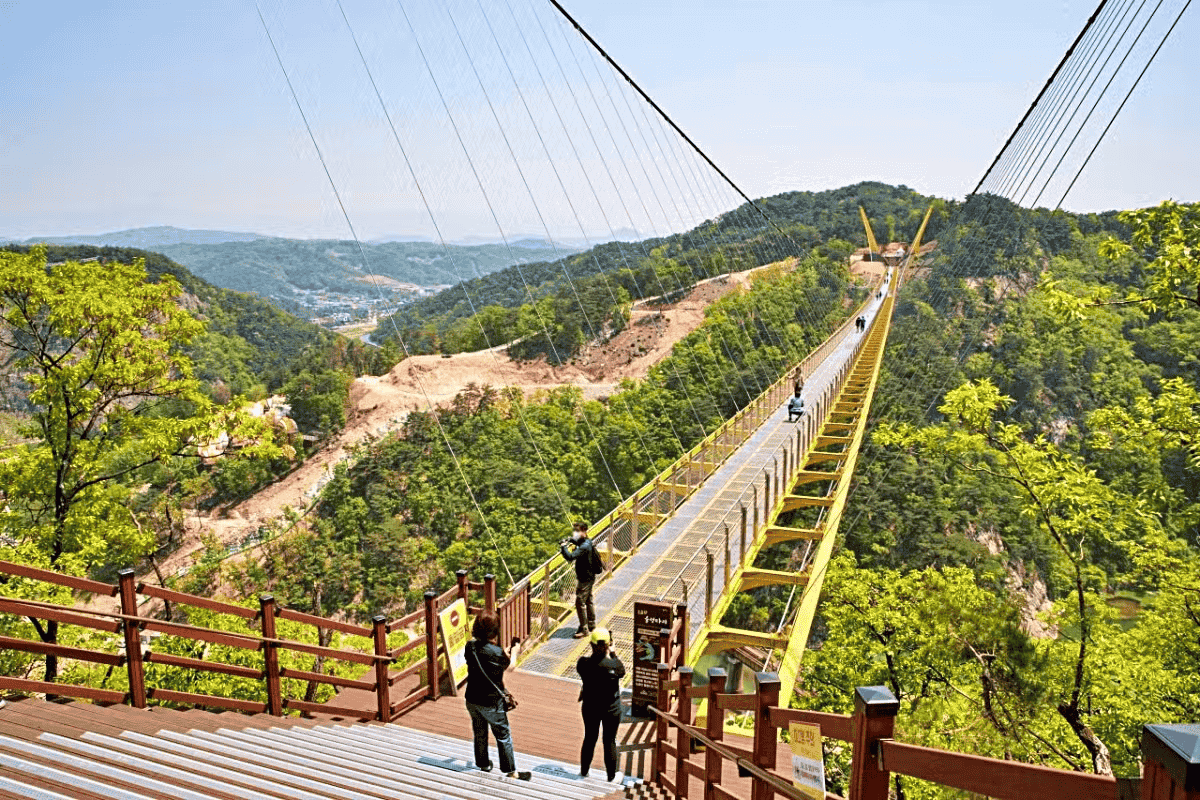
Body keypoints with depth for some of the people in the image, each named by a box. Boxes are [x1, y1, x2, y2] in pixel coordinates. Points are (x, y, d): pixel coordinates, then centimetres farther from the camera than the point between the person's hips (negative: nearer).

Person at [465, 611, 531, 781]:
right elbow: (508, 665, -8)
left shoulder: (470, 646, -13)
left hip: (472, 700, 5)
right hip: (491, 703, -5)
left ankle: (483, 763, 43)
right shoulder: (496, 652, -29)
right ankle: (511, 771, 24)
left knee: (479, 733, 25)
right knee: (503, 736, 12)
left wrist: (475, 637, 6)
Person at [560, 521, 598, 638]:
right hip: (589, 577, 10)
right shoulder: (587, 542, 4)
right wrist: (570, 541, 9)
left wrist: (563, 547, -22)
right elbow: (578, 542, 29)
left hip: (585, 579, -10)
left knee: (580, 603, -5)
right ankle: (591, 625, 34)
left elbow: (570, 557, -36)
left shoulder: (585, 546, -26)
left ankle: (584, 629, 1)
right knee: (588, 601, 21)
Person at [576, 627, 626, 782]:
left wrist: (595, 653, 2)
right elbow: (622, 672, -3)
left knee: (589, 738, 21)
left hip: (590, 707, 2)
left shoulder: (583, 663, -19)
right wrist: (612, 653, -1)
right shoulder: (614, 665, -25)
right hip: (611, 708, -2)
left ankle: (584, 771, 37)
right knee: (610, 741, 14)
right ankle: (611, 775, 29)